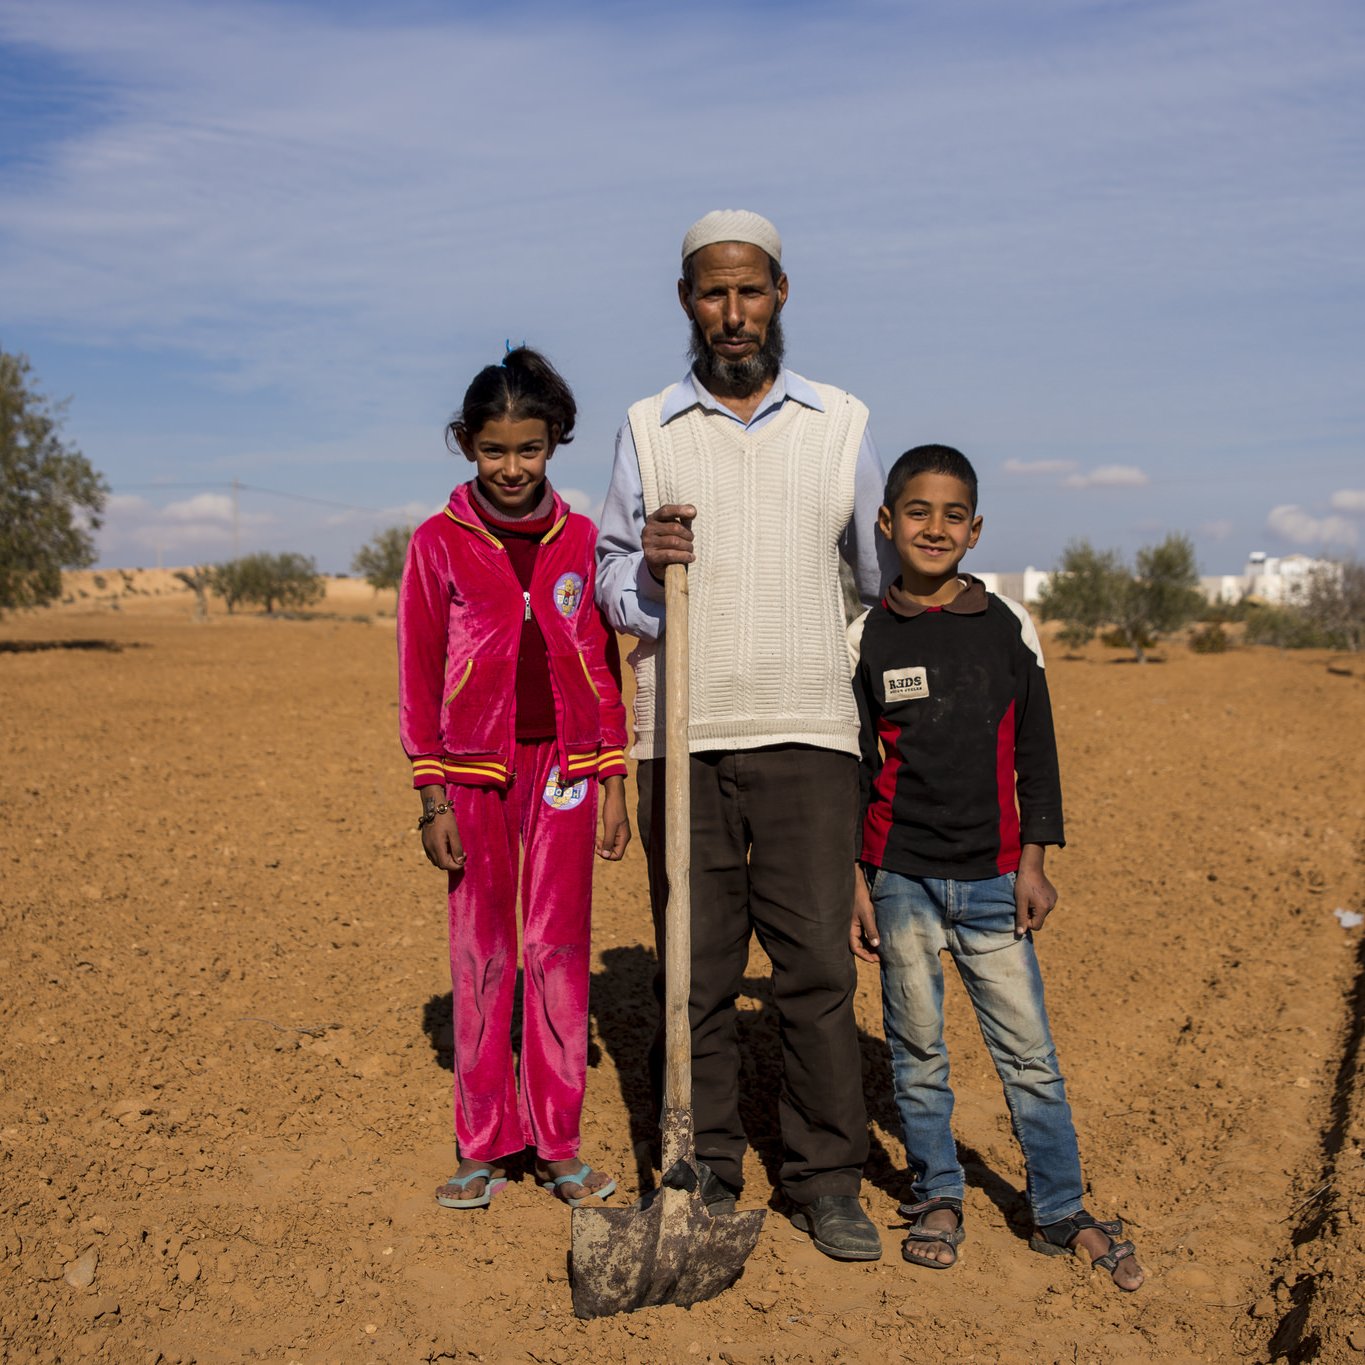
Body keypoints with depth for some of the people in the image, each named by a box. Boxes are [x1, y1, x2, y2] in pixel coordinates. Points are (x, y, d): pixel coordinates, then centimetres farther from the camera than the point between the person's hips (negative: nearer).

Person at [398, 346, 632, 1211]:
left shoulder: (580, 540, 5)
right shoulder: (438, 543, -1)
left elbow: (604, 669, 8)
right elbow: (418, 678, 0)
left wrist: (614, 783, 5)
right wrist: (432, 799, -4)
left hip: (564, 765, 2)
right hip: (476, 769, -1)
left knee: (560, 951, 5)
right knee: (481, 954, 5)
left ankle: (558, 1145, 16)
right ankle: (483, 1146, 17)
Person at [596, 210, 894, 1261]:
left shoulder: (841, 424, 9)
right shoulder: (648, 429, 10)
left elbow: (888, 574, 16)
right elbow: (610, 583, 11)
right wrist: (647, 565, -11)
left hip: (806, 736, 0)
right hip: (681, 738, 1)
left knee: (818, 965, -1)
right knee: (695, 970, 5)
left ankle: (828, 1183, 13)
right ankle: (706, 1173, 18)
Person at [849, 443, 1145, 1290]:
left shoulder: (1008, 626, 2)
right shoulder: (867, 637, -1)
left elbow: (1035, 753, 7)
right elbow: (851, 767, 3)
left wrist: (1034, 862, 2)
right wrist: (853, 879, 0)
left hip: (993, 879, 1)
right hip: (902, 878, 0)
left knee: (1030, 1054, 4)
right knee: (917, 1052, 9)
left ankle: (1061, 1211, 18)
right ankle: (938, 1196, 26)